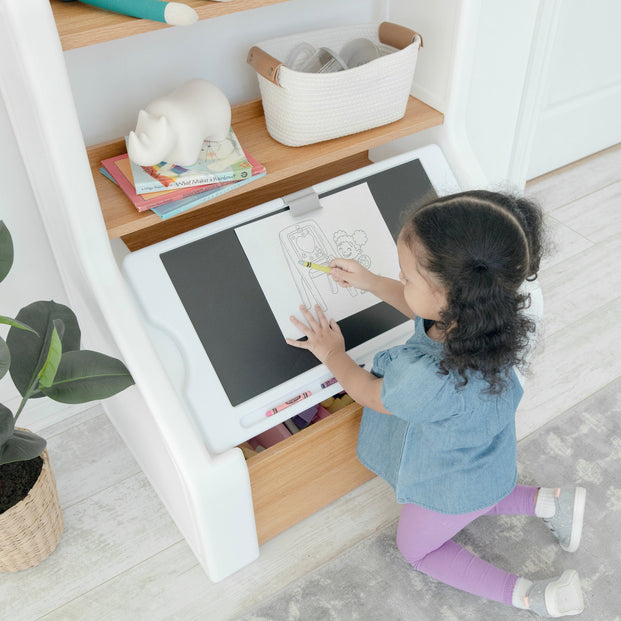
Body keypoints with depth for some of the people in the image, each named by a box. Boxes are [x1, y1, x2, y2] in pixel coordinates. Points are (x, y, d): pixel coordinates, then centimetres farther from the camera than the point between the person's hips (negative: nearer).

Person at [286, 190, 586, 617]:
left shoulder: (429, 378, -48)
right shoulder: (483, 312, -26)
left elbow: (371, 394, -22)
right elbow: (423, 310, 2)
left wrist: (333, 354, -6)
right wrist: (369, 281, 3)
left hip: (451, 485, -7)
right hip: (488, 459, 7)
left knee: (417, 549, 24)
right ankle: (550, 502, 24)